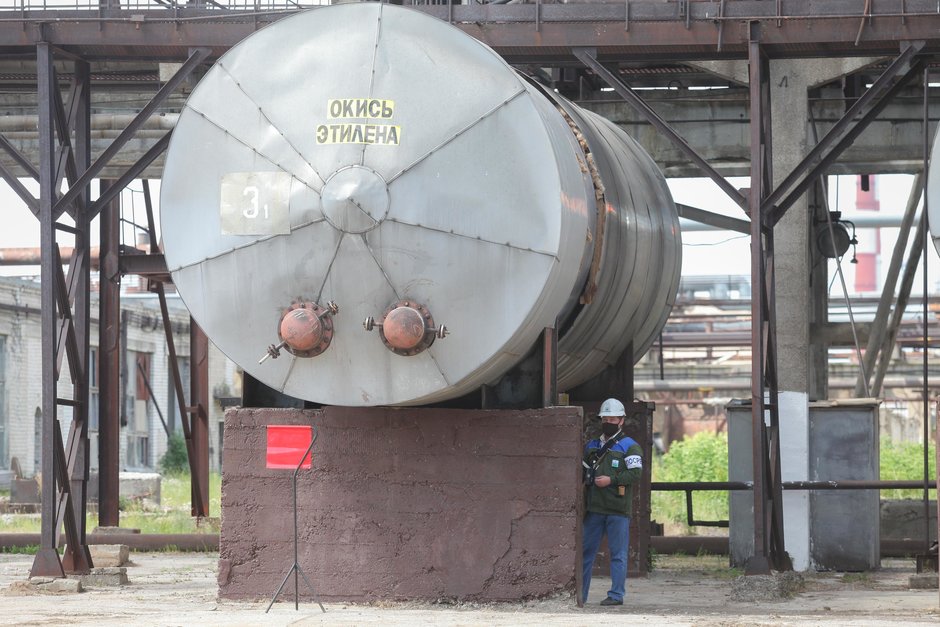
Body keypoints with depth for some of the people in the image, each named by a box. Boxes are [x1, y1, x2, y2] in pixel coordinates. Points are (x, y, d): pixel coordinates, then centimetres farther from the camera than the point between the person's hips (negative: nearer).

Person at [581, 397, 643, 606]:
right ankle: (579, 594, 12)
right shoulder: (591, 446, 17)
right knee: (585, 551, 6)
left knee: (618, 554, -1)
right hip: (594, 508, 5)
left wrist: (611, 480, -16)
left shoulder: (630, 447, 0)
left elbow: (636, 473, -10)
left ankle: (616, 595, 3)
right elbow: (581, 471, 25)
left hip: (618, 510, -5)